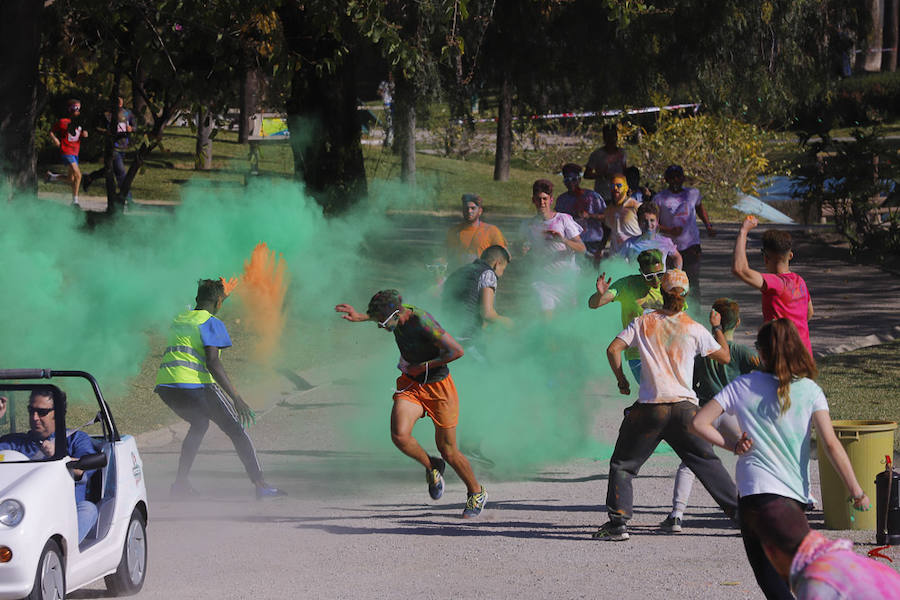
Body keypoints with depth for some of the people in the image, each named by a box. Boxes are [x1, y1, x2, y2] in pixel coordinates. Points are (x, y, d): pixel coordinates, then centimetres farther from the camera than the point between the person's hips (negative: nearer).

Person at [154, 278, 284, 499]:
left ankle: (181, 482, 21)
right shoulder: (212, 323, -1)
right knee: (236, 431, 3)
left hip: (165, 384, 7)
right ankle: (260, 484, -7)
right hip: (194, 383, -7)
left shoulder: (179, 319, 22)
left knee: (199, 424, 32)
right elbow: (212, 362, -12)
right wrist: (236, 398, -15)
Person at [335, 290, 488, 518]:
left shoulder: (423, 322, -28)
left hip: (438, 387, -6)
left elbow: (456, 350, -27)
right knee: (400, 435, -20)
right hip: (410, 384, 6)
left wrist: (422, 366, -20)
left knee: (448, 452, 4)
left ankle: (477, 493, 31)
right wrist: (361, 317, 19)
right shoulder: (398, 313, -6)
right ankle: (432, 467, 10)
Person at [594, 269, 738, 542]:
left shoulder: (643, 323, 3)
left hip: (649, 407, -1)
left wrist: (622, 381, 12)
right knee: (708, 463, 13)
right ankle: (740, 511, 11)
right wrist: (717, 327, 28)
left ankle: (618, 522, -1)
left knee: (622, 465, 11)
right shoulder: (694, 328, 3)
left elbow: (613, 349, -3)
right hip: (685, 407, 1)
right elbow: (724, 356, 13)